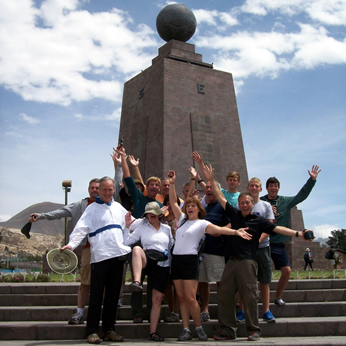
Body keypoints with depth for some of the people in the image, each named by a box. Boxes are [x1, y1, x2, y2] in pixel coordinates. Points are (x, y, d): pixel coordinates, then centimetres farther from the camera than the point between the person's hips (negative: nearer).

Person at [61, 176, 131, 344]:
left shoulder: (119, 208, 17)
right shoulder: (92, 208, 1)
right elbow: (81, 228, -10)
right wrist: (71, 244, -25)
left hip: (119, 255, 5)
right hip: (100, 257, -5)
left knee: (113, 294, 10)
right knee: (96, 295, -2)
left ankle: (109, 330, 18)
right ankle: (92, 331, 5)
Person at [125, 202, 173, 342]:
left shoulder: (167, 229, 19)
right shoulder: (142, 227, 13)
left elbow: (172, 246, 23)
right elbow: (128, 241, 5)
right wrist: (127, 226, -5)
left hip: (162, 265, 2)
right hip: (147, 261, -2)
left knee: (158, 298, -2)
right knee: (137, 249, -37)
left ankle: (153, 332, 6)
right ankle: (137, 282, -52)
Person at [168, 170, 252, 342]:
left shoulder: (202, 223, 0)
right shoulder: (183, 219, 15)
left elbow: (219, 229, -14)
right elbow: (173, 202, 19)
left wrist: (235, 232, -30)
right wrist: (171, 184, 13)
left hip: (190, 260, -5)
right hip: (176, 259, 5)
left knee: (190, 298, -9)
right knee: (182, 298, 4)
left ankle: (199, 328, 6)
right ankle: (186, 330, 7)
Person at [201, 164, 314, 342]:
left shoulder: (259, 220, 4)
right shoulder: (234, 214, 13)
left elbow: (277, 228, -3)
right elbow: (220, 198, 14)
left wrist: (297, 233, -13)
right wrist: (211, 180, 12)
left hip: (247, 262, -4)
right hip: (231, 261, 4)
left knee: (249, 297, -3)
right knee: (224, 295, 4)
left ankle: (254, 330, 8)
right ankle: (228, 329, 13)